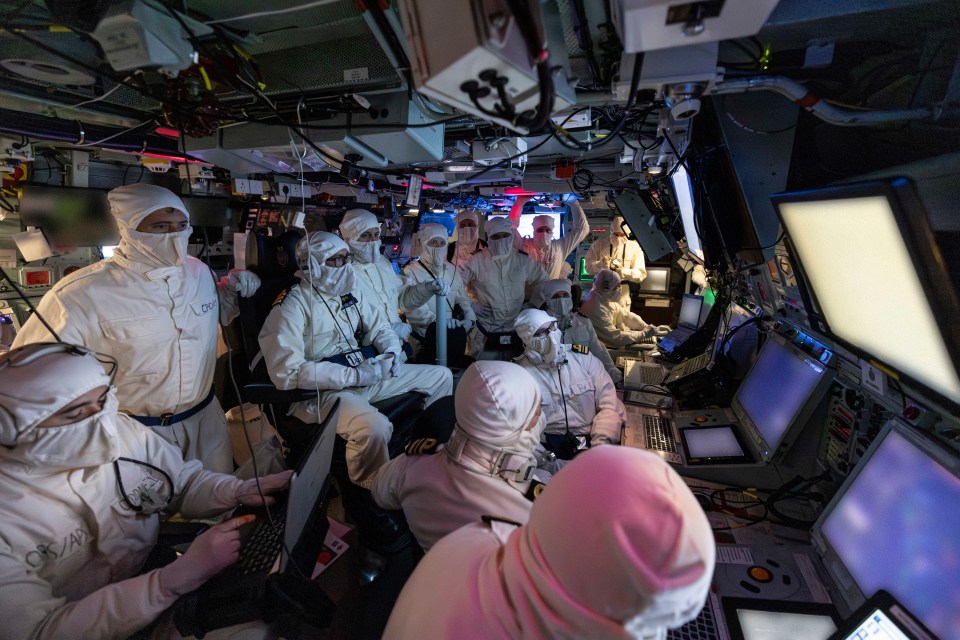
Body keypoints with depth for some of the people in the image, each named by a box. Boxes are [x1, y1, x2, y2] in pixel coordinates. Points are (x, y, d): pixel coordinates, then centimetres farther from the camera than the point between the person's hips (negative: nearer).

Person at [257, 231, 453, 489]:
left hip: (366, 373, 8)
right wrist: (355, 375, -24)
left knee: (441, 376, 9)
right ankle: (369, 492, -4)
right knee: (375, 426, -38)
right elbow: (287, 372, -22)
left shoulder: (351, 291, 9)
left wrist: (393, 352, -5)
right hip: (323, 389, -7)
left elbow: (379, 327, 18)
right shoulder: (293, 304, -13)